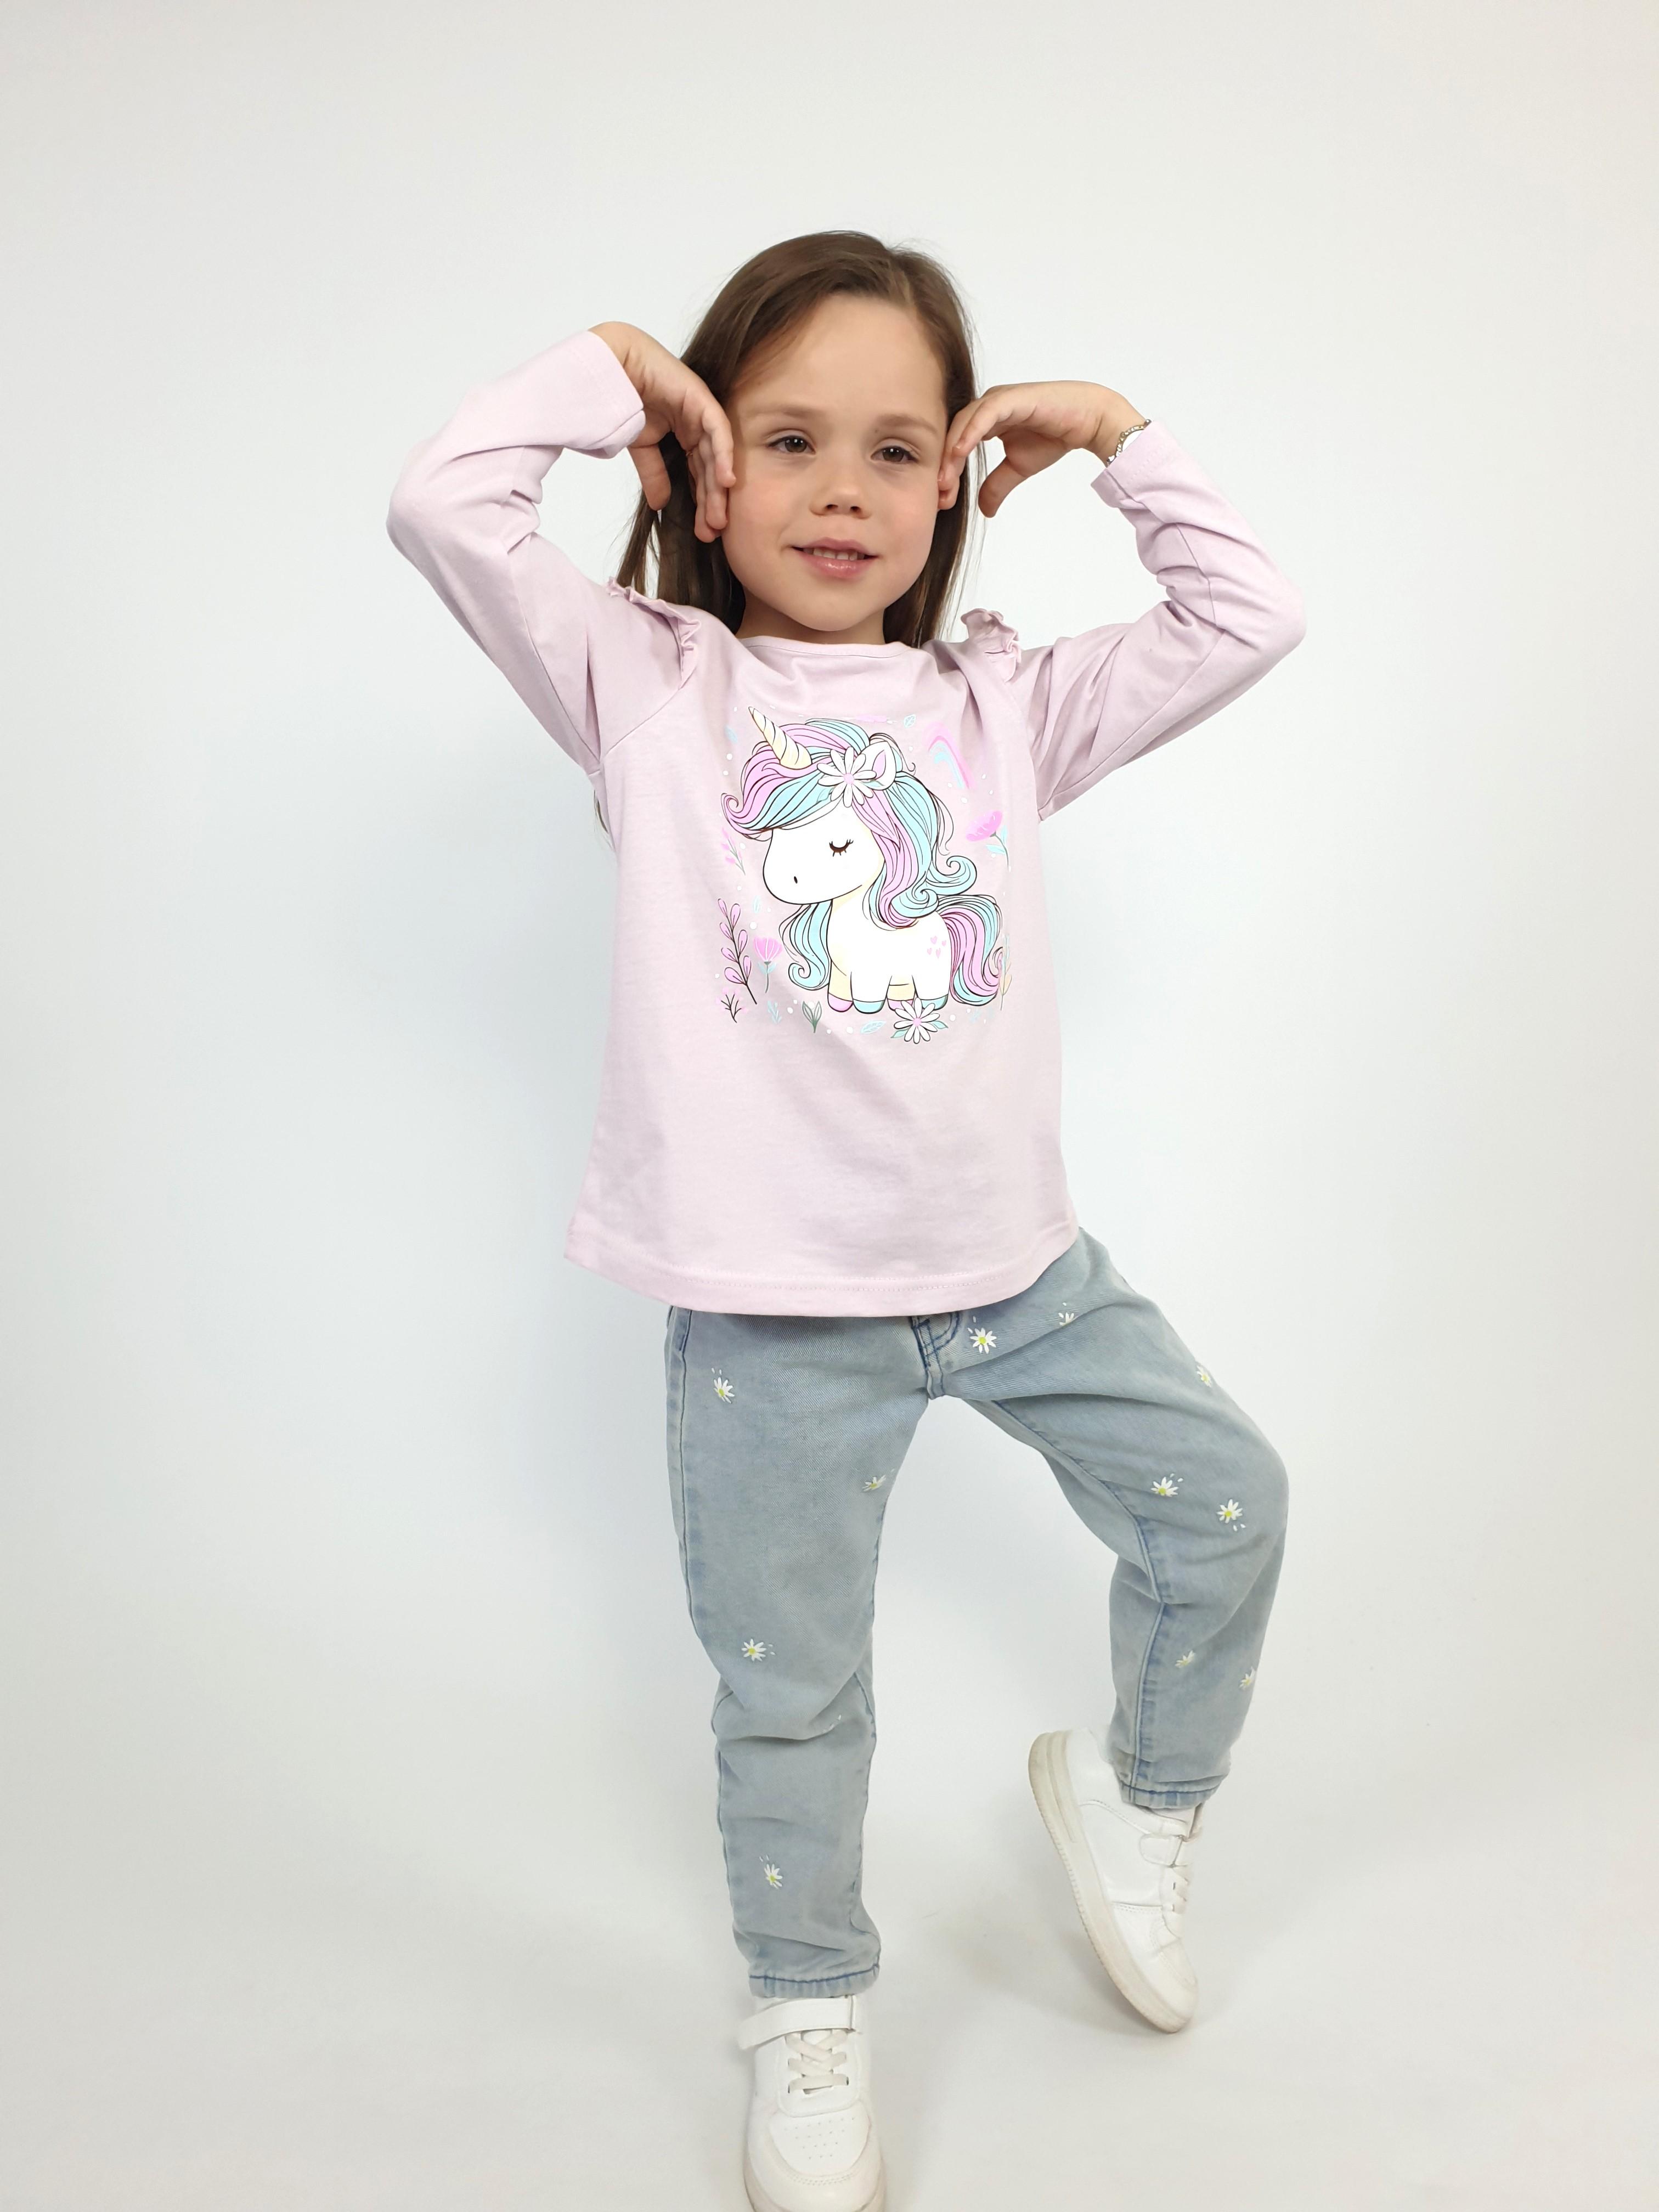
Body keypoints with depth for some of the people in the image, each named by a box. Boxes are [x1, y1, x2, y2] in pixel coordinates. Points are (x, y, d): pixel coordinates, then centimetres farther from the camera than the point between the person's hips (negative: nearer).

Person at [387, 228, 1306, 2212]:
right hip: (771, 1300, -3)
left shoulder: (1000, 703, 7)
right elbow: (443, 507, -12)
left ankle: (1135, 1791, 40)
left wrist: (1117, 435, 4)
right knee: (788, 1688, 10)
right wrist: (600, 366, -2)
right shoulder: (649, 686, -1)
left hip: (1014, 1255, 4)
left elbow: (1251, 619, 6)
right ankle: (809, 2008, 37)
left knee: (1223, 1502, 12)